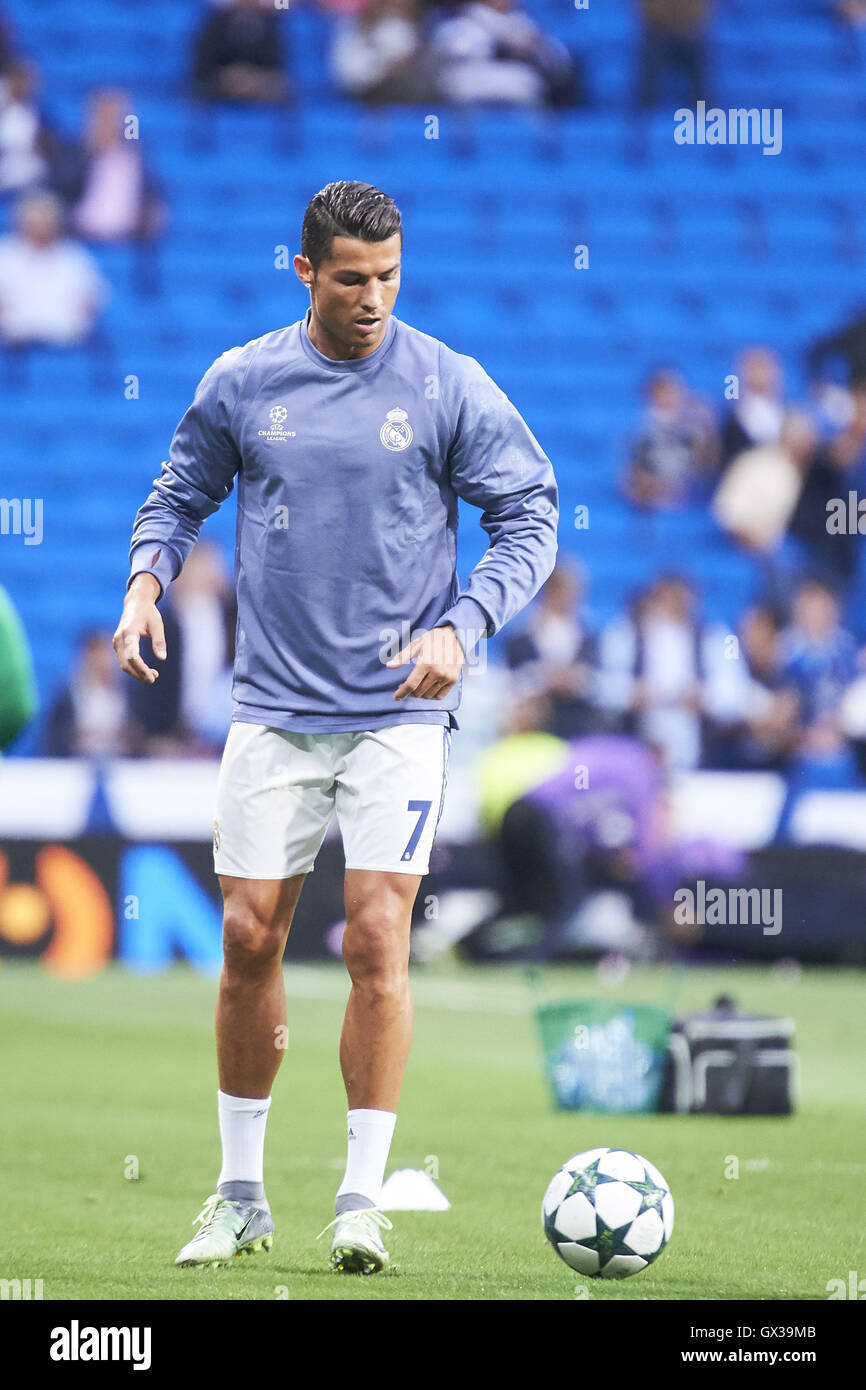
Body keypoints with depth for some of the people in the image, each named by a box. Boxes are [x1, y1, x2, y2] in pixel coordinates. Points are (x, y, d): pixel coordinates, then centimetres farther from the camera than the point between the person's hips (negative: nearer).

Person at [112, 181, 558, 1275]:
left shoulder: (448, 385, -3)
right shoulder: (240, 383, 4)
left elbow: (530, 515, 2)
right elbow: (179, 495, 17)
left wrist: (463, 628, -11)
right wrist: (146, 582, -2)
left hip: (399, 711, -2)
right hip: (272, 710, 2)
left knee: (376, 940, -10)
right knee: (249, 939, 2)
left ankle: (362, 1201, -1)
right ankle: (240, 1195, 15)